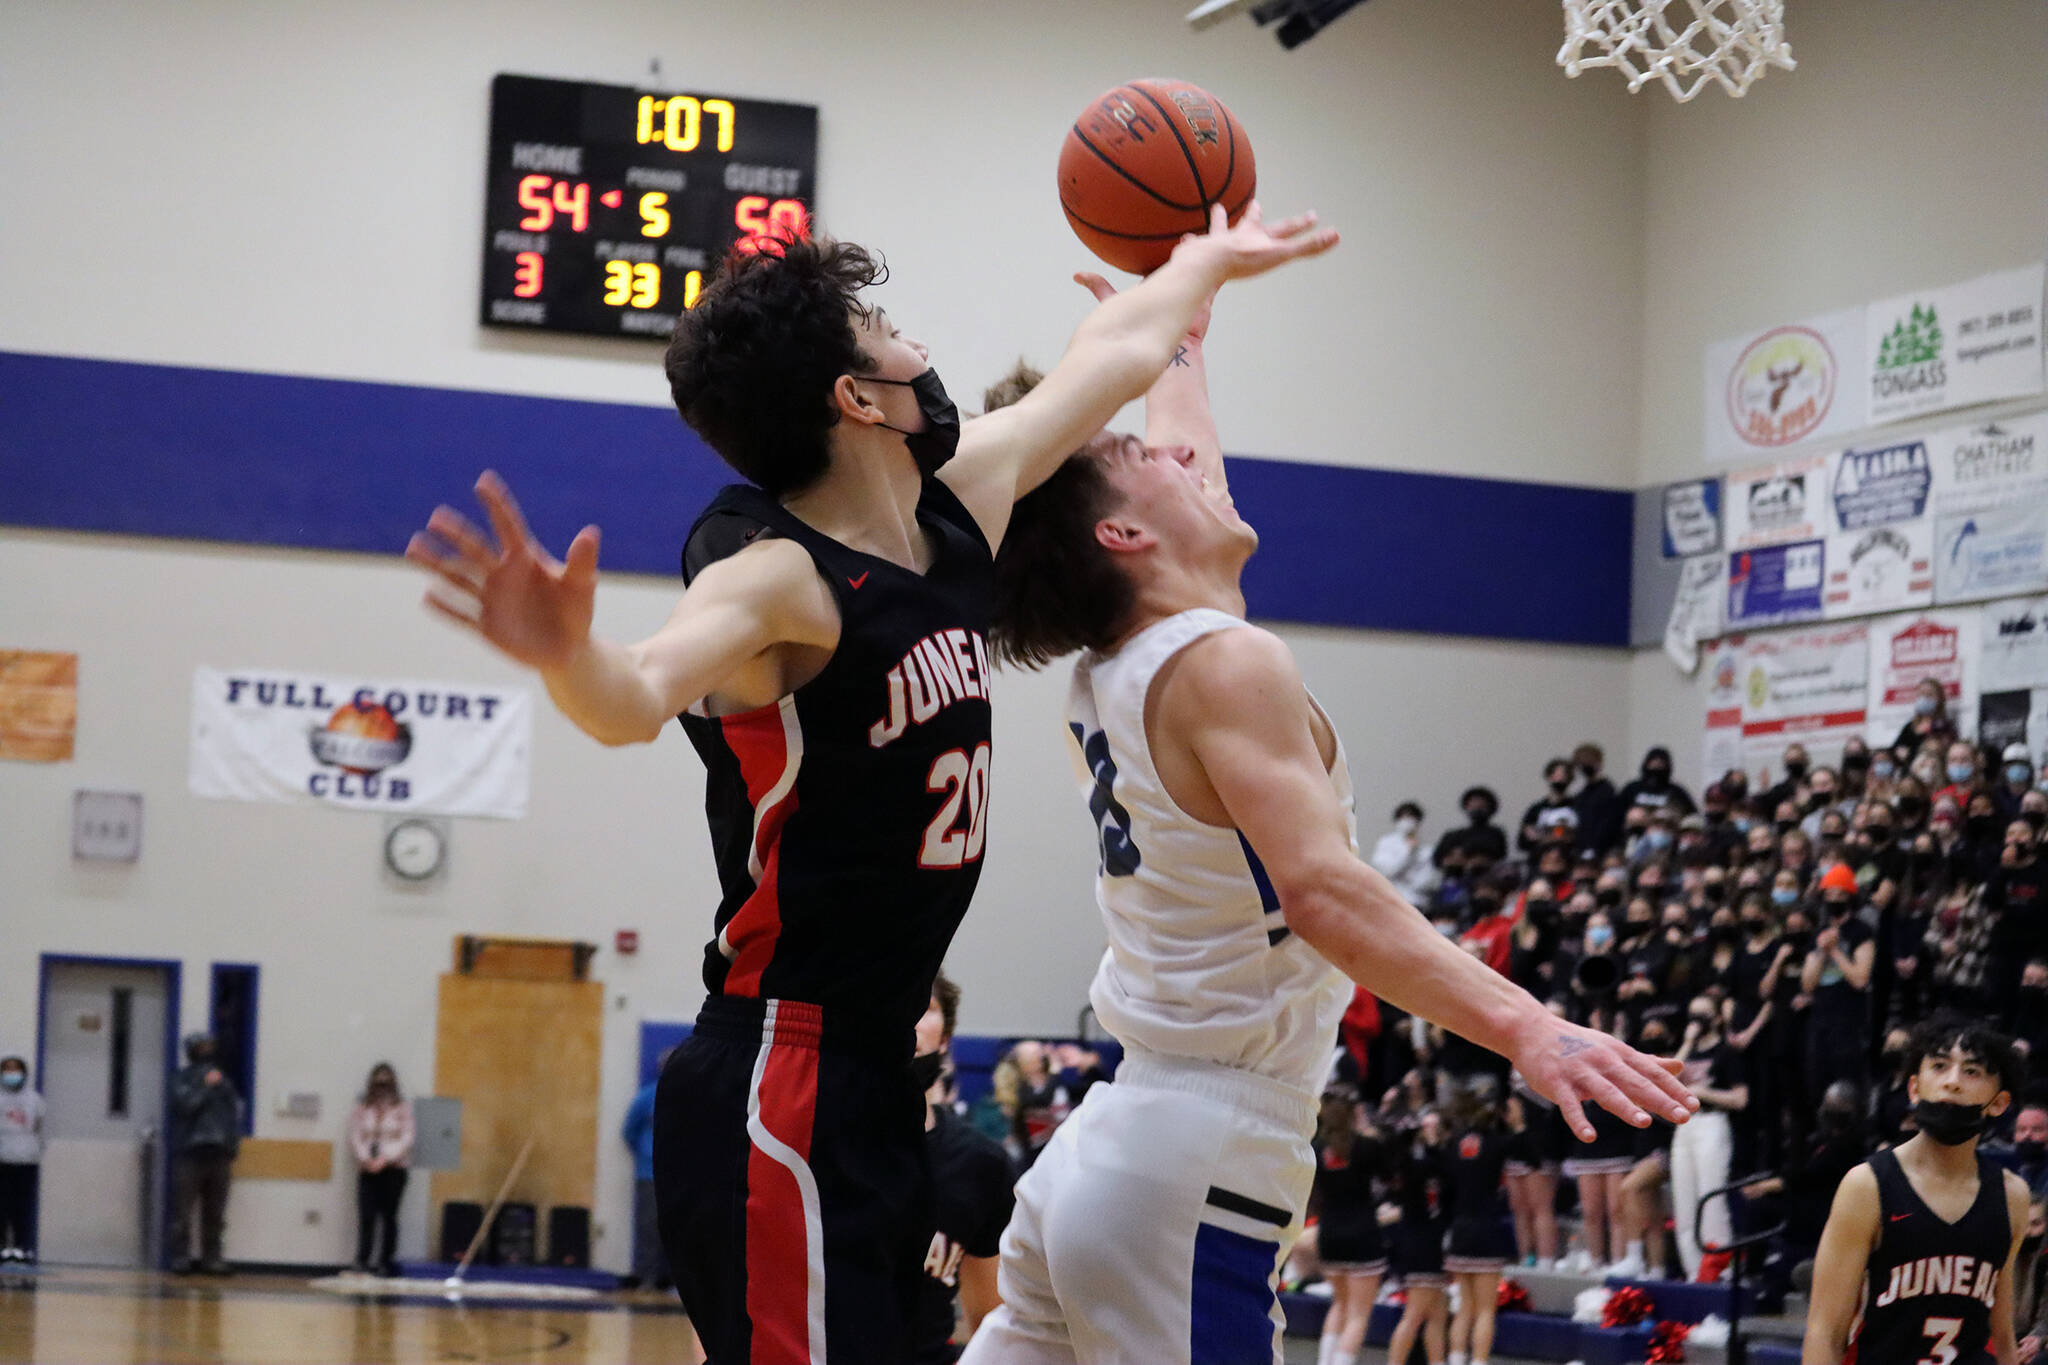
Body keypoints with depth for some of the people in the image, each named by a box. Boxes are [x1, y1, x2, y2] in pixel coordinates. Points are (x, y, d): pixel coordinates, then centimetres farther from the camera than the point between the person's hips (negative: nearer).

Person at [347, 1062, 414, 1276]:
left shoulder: (402, 1107, 3)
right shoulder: (363, 1108, 9)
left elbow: (406, 1138, -3)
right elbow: (355, 1136, 6)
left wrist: (385, 1160, -12)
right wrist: (366, 1159, -10)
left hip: (394, 1168, -1)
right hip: (367, 1169, 1)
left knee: (389, 1216, -1)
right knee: (366, 1214, -10)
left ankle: (385, 1262, 3)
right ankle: (362, 1259, -13)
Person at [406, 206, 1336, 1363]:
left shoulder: (959, 503, 9)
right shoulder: (782, 577, -17)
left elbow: (1115, 354, 26)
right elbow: (642, 694, -38)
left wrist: (1208, 261, 43)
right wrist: (567, 655, -60)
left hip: (876, 1083, 9)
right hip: (778, 1096, -9)